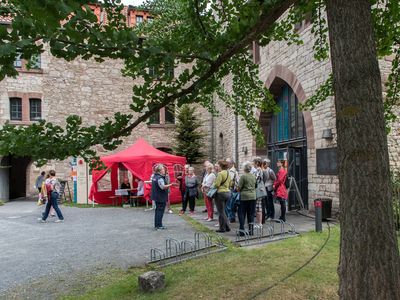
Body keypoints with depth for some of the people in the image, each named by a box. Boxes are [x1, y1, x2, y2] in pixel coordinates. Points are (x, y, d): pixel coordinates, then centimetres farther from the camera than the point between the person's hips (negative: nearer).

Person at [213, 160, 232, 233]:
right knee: (223, 211, 18)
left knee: (221, 212, 2)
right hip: (228, 192, 8)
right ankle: (227, 227, 20)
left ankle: (222, 228, 8)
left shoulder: (220, 173, -16)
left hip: (221, 193, -8)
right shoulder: (228, 173, 10)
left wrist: (214, 184, 3)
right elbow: (230, 184, 16)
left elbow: (216, 184, -17)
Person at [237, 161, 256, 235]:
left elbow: (239, 188, -10)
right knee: (251, 214, 10)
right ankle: (251, 231, 13)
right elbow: (255, 186, 12)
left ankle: (241, 231, 3)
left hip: (244, 197, -5)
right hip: (253, 196, 5)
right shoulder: (253, 176, 6)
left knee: (241, 214, 4)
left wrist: (238, 190, 10)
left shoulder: (243, 176, -12)